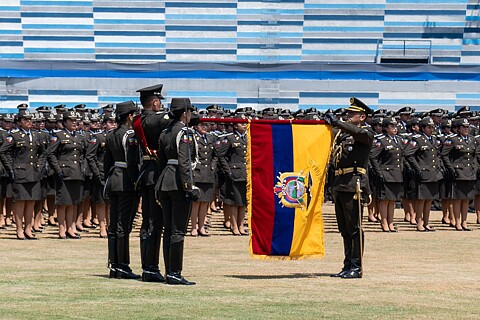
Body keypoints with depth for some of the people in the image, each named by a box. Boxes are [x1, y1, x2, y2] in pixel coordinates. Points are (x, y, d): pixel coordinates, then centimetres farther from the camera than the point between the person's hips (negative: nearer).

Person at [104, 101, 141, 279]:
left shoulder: (110, 136, 12)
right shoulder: (130, 135, -12)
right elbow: (132, 162, -18)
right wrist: (137, 184, -15)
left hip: (113, 180, 8)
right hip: (127, 181, -8)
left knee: (114, 225, 9)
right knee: (124, 225, -6)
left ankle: (114, 266, 12)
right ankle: (123, 267, -5)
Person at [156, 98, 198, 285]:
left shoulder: (164, 134, 14)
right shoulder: (184, 133, -10)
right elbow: (184, 162, -18)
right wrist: (189, 187, -18)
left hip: (164, 181, 8)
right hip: (179, 183, -8)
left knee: (168, 229, 9)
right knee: (178, 231, -7)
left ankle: (169, 272, 11)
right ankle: (175, 273, -7)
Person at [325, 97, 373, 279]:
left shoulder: (366, 135, -1)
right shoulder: (342, 135, 20)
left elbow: (357, 132, -24)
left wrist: (336, 123, -22)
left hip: (354, 185, -8)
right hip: (339, 186, 8)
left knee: (354, 228, -6)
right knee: (344, 229, 10)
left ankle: (356, 267, -3)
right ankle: (348, 266, 14)